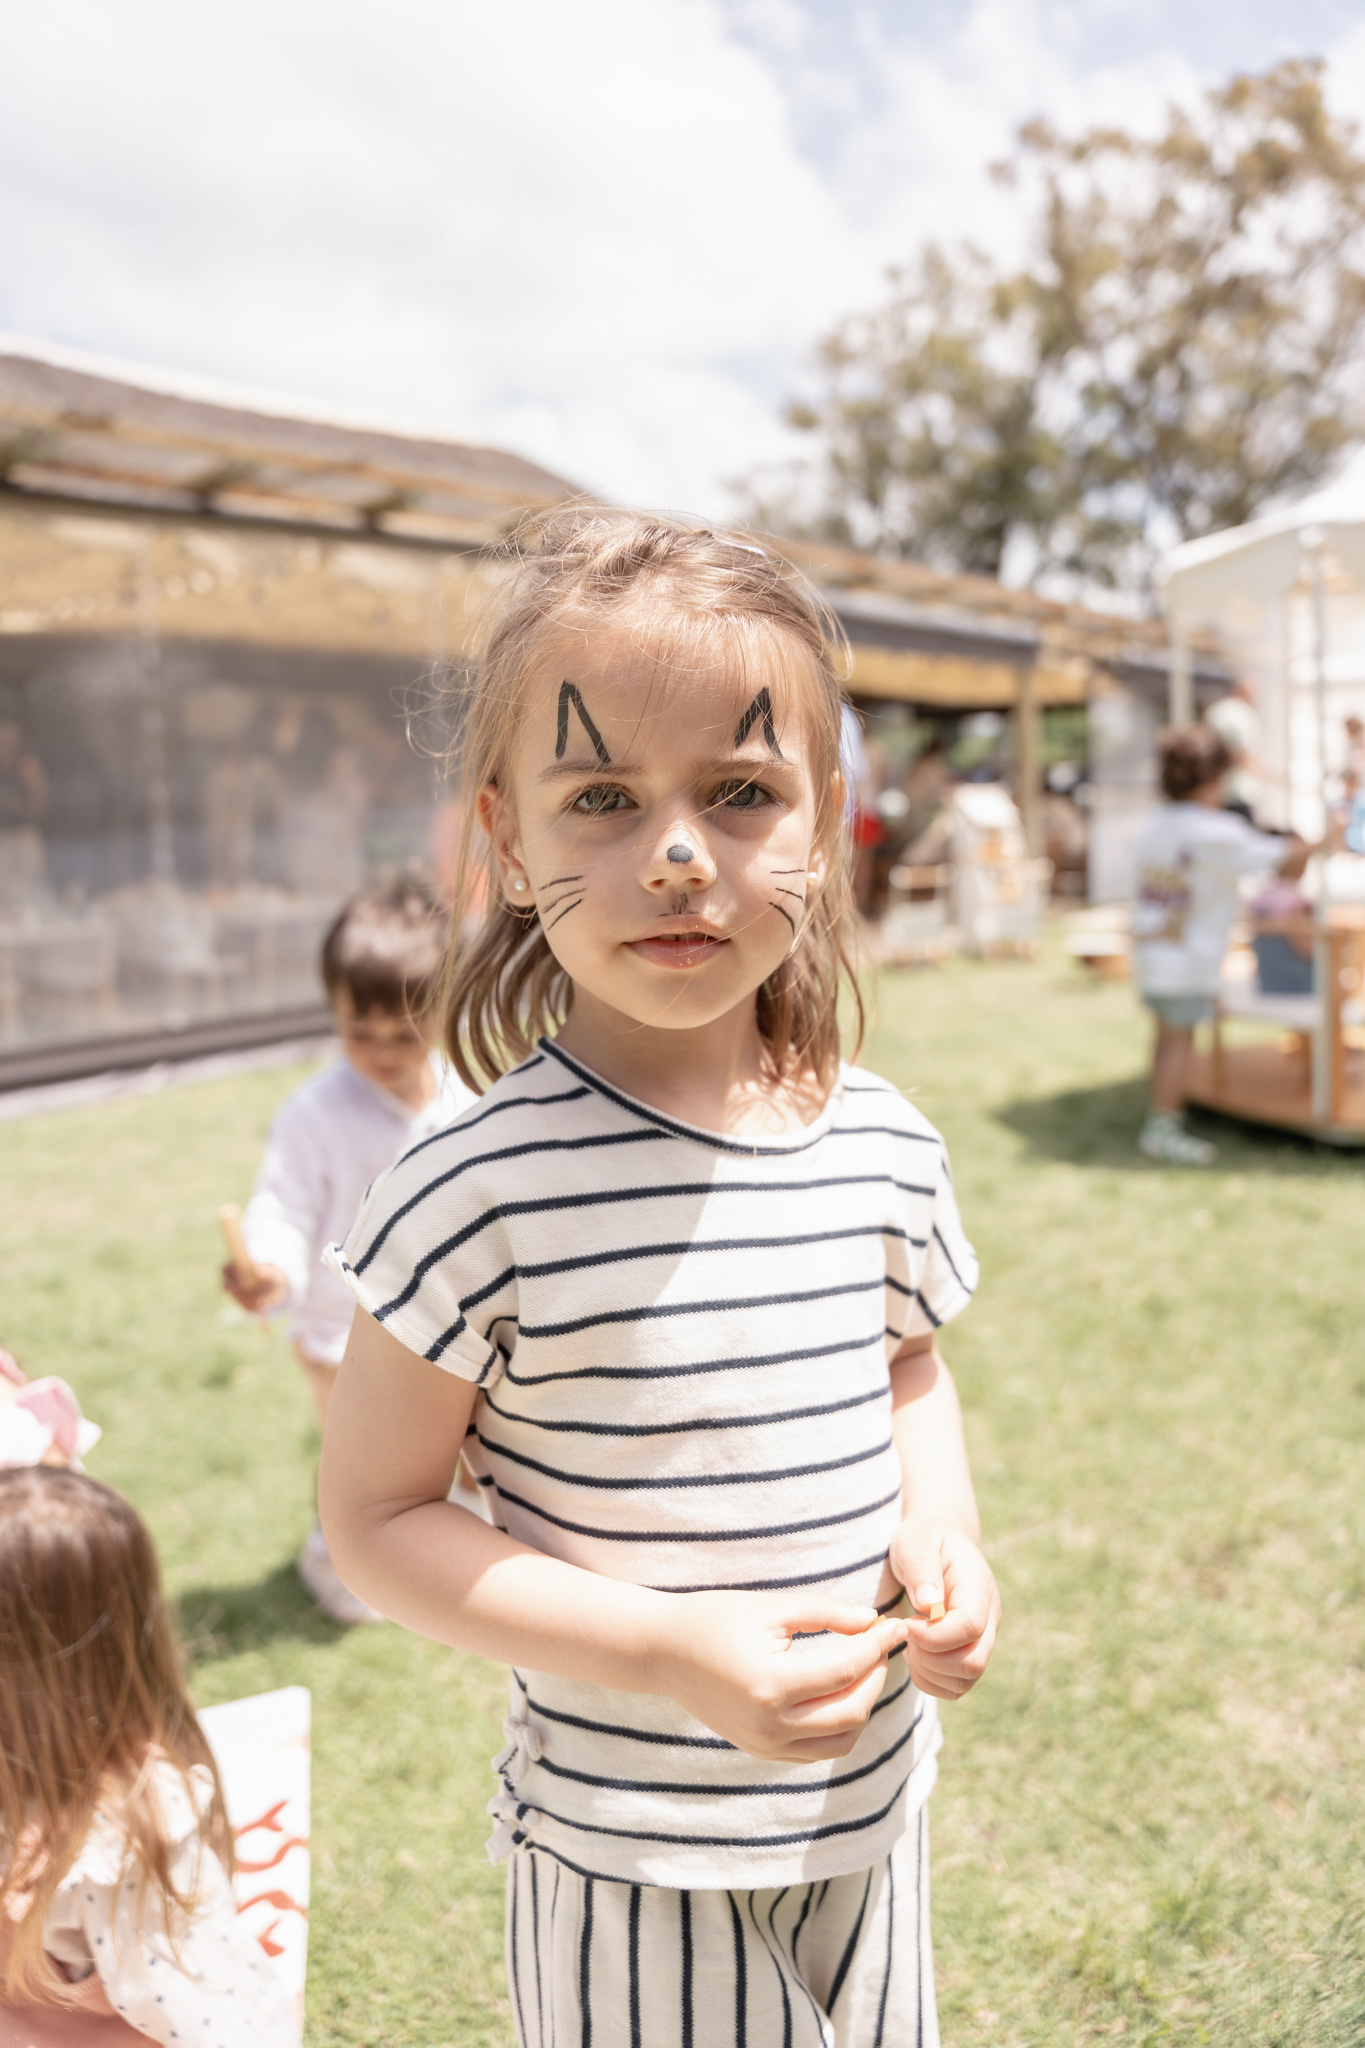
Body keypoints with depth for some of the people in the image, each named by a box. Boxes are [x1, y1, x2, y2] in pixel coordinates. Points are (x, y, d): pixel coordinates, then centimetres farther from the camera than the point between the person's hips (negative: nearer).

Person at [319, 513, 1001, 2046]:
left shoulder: (884, 1146, -7)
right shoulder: (486, 1188, -23)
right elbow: (374, 1515, -15)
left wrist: (944, 1533, -8)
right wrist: (666, 1652, -25)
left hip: (870, 1802, 5)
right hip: (625, 1857, -4)